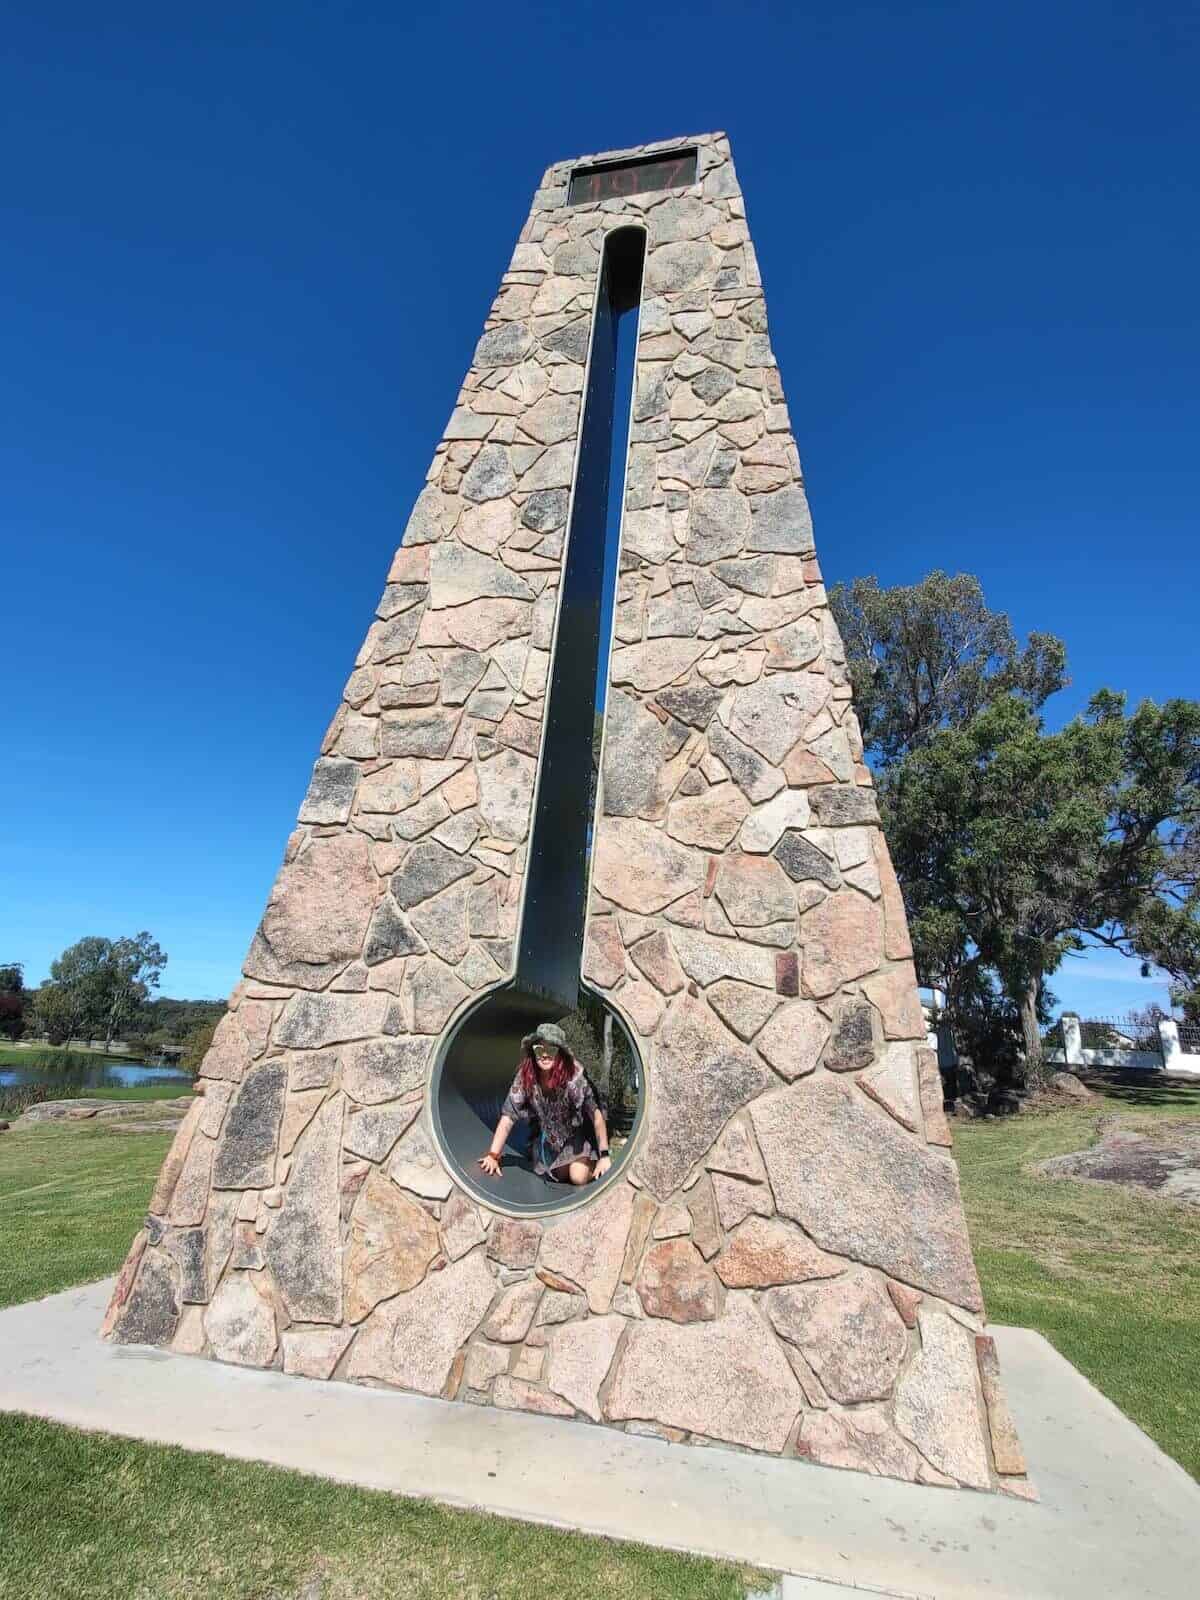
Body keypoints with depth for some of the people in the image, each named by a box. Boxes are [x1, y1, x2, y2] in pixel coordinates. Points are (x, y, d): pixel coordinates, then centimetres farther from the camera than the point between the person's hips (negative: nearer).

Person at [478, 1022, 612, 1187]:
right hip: (549, 1138, 3)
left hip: (578, 1135, -3)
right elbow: (508, 1116, -20)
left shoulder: (574, 1073, -33)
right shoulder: (525, 1076, -23)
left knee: (579, 1178, -18)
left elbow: (596, 1114, -27)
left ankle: (590, 1161, 15)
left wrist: (604, 1155, -27)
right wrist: (493, 1155, -27)